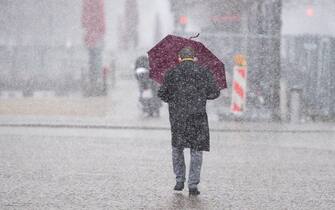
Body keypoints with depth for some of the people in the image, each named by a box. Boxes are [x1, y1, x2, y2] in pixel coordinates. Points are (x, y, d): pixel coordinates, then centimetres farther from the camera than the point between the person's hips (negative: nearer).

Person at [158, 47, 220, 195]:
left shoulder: (172, 74, 3)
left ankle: (179, 181, 16)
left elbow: (162, 94, 3)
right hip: (198, 116, 0)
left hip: (177, 116, 0)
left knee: (177, 148, 19)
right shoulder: (204, 73, 4)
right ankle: (193, 185, 0)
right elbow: (215, 93, 7)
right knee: (196, 151, 6)